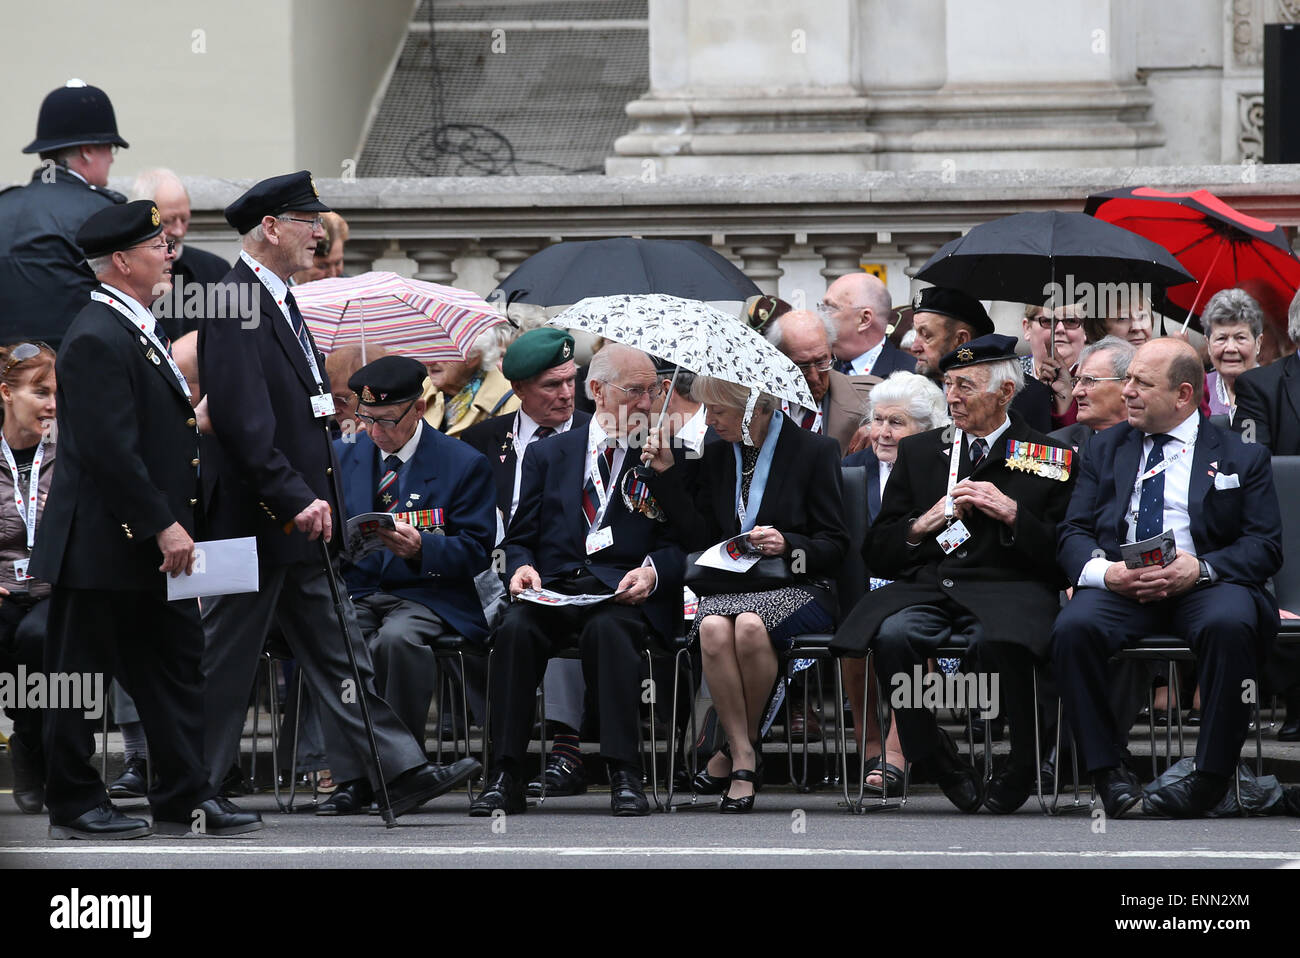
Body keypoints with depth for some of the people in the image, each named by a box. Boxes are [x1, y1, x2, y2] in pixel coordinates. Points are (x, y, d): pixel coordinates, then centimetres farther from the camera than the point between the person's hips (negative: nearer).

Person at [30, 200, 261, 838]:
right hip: (103, 546, -10)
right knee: (82, 676, 0)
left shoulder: (139, 331, 15)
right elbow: (110, 450, -23)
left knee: (175, 668, 9)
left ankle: (184, 800, 13)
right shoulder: (97, 339, -18)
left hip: (151, 547, 10)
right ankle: (74, 805, 8)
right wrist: (163, 526, -22)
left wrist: (174, 524, 16)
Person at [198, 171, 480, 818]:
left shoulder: (277, 301, 16)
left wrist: (317, 499, 15)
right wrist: (295, 499, -25)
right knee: (225, 660, -1)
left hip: (298, 522, 10)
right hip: (255, 521, -10)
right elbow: (243, 421, -23)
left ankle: (395, 772, 4)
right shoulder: (234, 305, -16)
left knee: (338, 651, 6)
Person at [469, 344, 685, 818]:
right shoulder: (547, 454, 18)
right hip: (552, 590, 2)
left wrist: (653, 571, -14)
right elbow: (520, 538, 17)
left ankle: (624, 775, -37)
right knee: (516, 628, -31)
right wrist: (521, 566, -6)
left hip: (621, 595, -2)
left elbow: (678, 543, 7)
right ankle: (504, 775, -31)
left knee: (608, 629, -37)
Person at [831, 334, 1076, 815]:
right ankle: (941, 766, -15)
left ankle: (1021, 768, -14)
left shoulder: (1048, 459, 12)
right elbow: (876, 553, 20)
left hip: (1006, 589, -3)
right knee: (893, 634, -33)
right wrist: (924, 524, 1)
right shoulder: (919, 451, 21)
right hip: (925, 585, 3)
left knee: (997, 641, -39)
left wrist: (1011, 513, -8)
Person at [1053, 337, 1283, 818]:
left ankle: (1211, 775, -29)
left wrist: (1200, 568, -17)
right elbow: (1073, 533, 12)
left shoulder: (1242, 456, 11)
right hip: (1118, 585, 2)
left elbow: (1265, 546, 2)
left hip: (1206, 583, -2)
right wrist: (1104, 571, -12)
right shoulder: (1105, 449, 20)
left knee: (1230, 625, -37)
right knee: (1073, 629, -31)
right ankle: (1107, 771, -23)